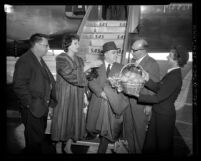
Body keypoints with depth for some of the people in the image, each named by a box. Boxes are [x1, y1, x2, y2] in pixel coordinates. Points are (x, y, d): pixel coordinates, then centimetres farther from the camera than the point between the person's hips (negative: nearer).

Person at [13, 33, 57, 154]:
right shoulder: (24, 61, -15)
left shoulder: (40, 60, 15)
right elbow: (19, 86, -21)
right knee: (35, 139, 5)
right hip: (33, 110, -9)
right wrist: (31, 104, -19)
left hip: (43, 108, 9)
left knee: (40, 134, 20)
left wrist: (51, 101, 11)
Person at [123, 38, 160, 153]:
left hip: (141, 104, -7)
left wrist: (149, 106, -15)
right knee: (129, 130, 17)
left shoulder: (152, 64, -13)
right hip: (129, 102, 7)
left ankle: (140, 151, 29)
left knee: (140, 131, 9)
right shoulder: (135, 62, 10)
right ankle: (131, 150, 36)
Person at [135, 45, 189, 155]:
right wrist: (147, 80, -10)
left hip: (164, 115, -8)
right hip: (159, 113, 9)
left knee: (163, 146, 14)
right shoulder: (172, 73, 2)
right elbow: (157, 87, 5)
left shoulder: (175, 78, -26)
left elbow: (158, 98, -25)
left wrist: (138, 96, -20)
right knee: (150, 141, 23)